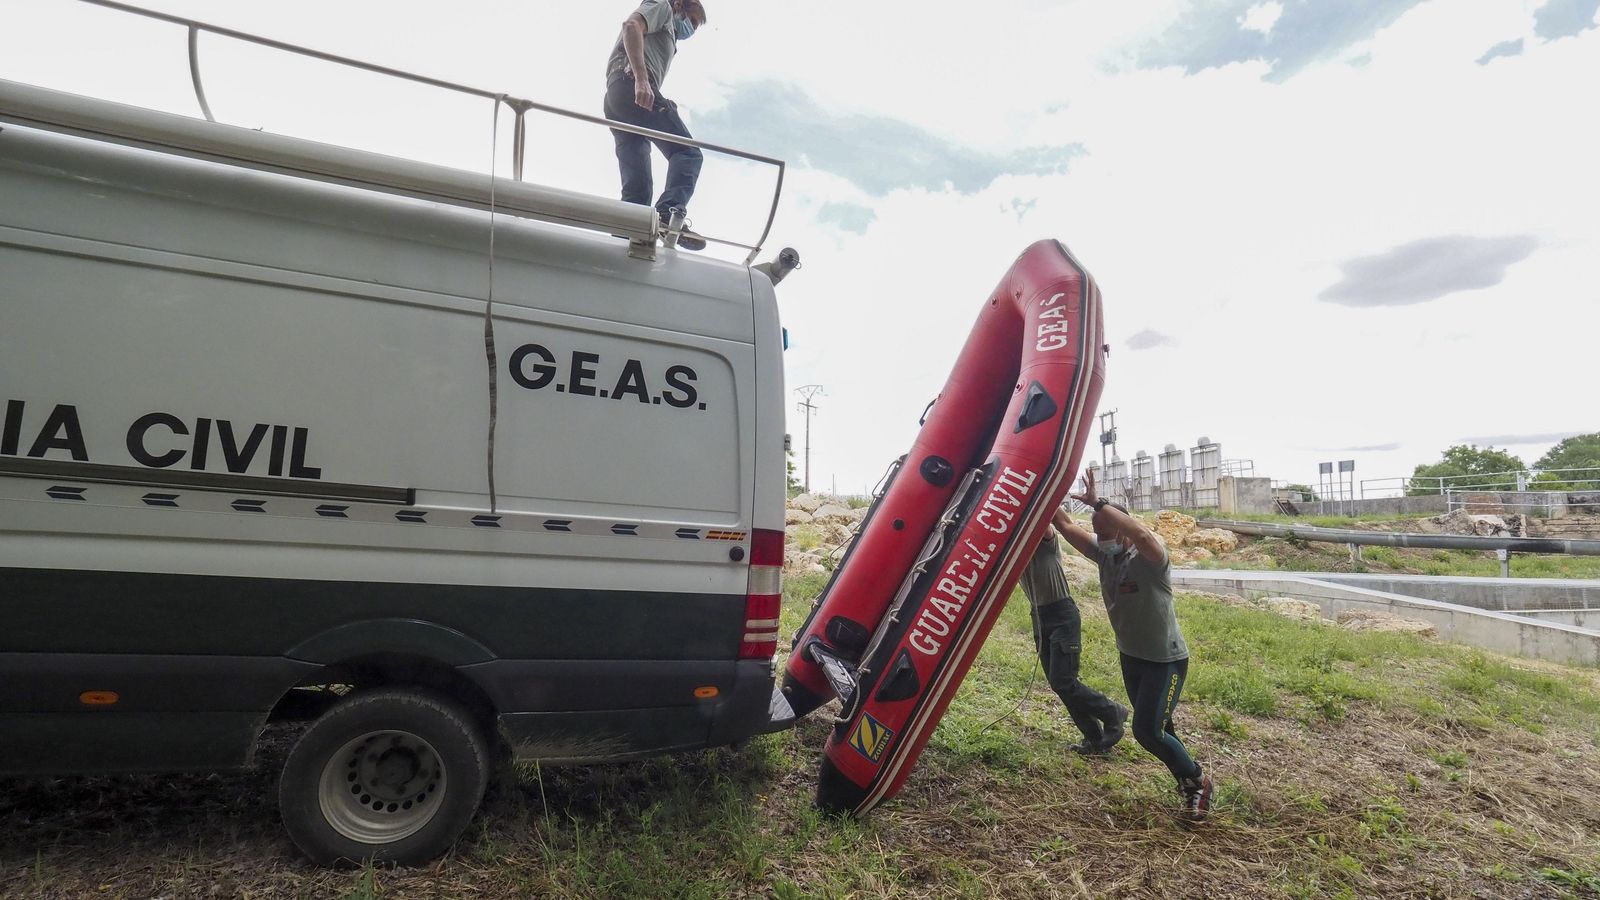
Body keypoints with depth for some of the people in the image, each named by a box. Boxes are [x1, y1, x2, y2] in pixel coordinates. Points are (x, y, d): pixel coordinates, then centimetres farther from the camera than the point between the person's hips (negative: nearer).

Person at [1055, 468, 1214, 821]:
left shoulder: (1149, 559, -23)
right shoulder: (1104, 554, -3)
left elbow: (1141, 533, -45)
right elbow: (1070, 529, -2)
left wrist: (1097, 502, -43)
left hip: (1166, 661, -8)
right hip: (1131, 658, 8)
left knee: (1147, 730, -10)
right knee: (1156, 728, 16)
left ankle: (1196, 781, 13)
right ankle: (1189, 782, 35)